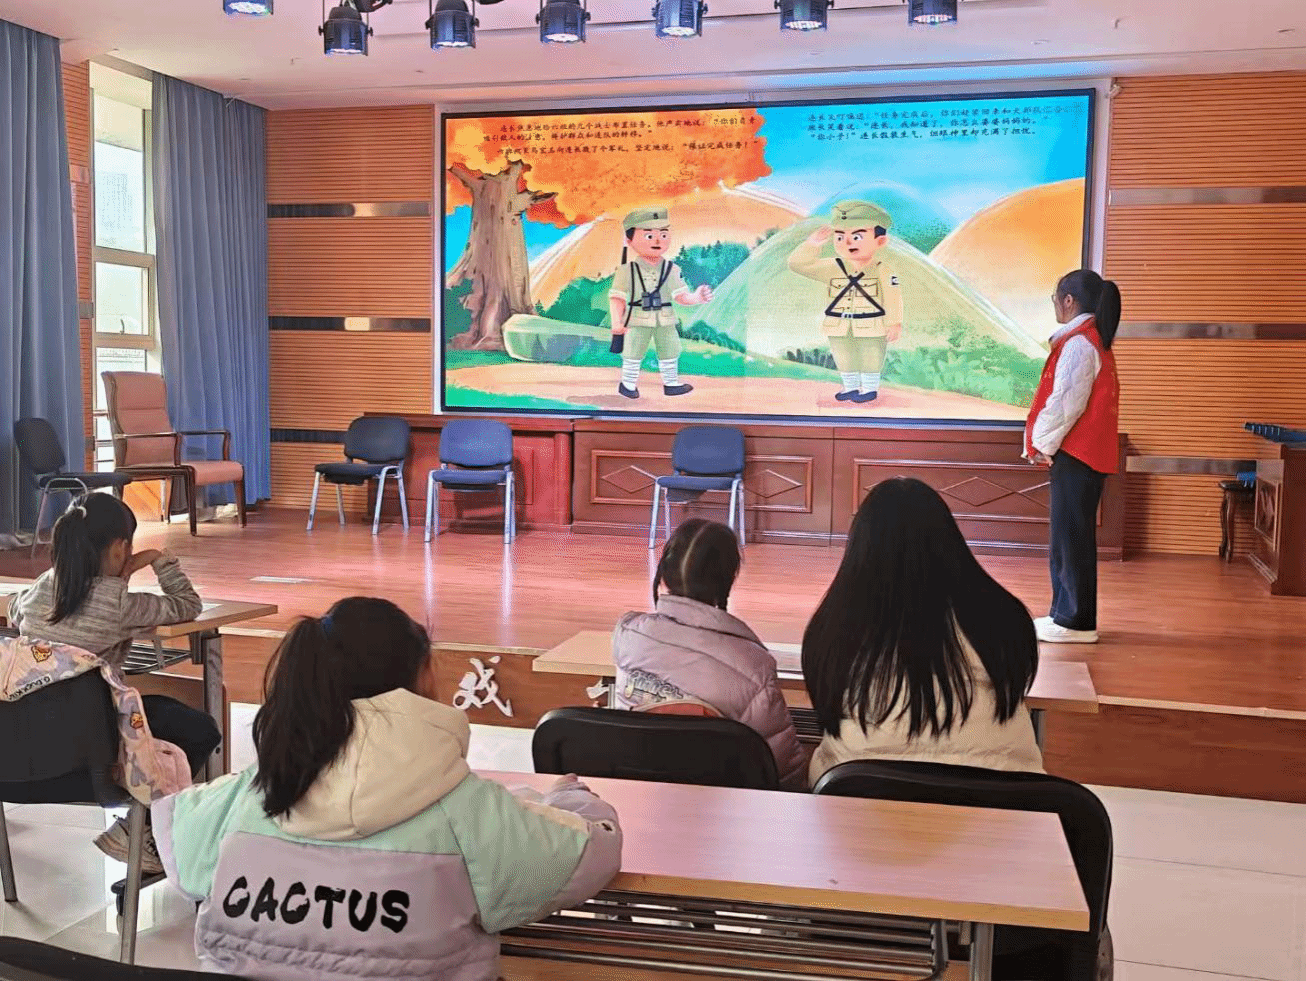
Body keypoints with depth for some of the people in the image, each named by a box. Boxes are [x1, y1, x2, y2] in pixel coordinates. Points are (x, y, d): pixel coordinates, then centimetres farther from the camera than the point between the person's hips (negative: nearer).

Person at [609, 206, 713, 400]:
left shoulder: (671, 270, -2)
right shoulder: (628, 270, -10)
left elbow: (681, 296, -5)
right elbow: (617, 297, -9)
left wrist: (696, 298, -24)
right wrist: (617, 321, -18)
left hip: (666, 322, 3)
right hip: (638, 322, -3)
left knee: (669, 352, 12)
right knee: (633, 354, 5)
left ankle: (671, 383, 27)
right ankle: (628, 384, 20)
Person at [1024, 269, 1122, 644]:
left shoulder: (1079, 343, -15)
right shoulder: (1094, 340, 17)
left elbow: (1066, 402, -20)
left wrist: (1044, 444, -9)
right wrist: (1046, 443, 10)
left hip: (1076, 453, -10)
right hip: (1085, 451, 10)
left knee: (1071, 537, -5)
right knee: (1068, 536, 14)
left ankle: (1075, 621, 1)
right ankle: (1066, 614, 20)